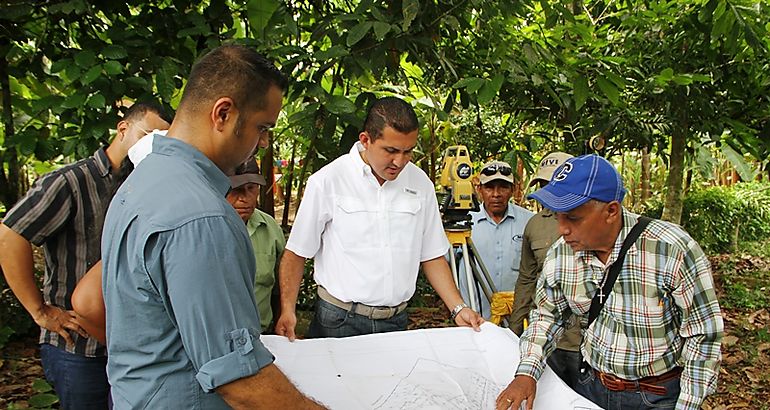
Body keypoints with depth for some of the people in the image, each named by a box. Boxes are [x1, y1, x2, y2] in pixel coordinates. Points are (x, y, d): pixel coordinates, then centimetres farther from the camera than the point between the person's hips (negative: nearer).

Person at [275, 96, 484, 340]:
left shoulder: (421, 184, 2)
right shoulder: (327, 181, -9)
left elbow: (431, 256, 9)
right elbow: (296, 253, -4)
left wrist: (458, 309, 1)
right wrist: (288, 311, -15)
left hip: (396, 321, 3)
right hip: (338, 321, -3)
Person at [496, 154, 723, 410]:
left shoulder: (673, 250, -25)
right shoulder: (559, 254, -12)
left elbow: (703, 334, -16)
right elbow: (547, 315, 3)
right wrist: (527, 372, -11)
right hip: (591, 387, 4)